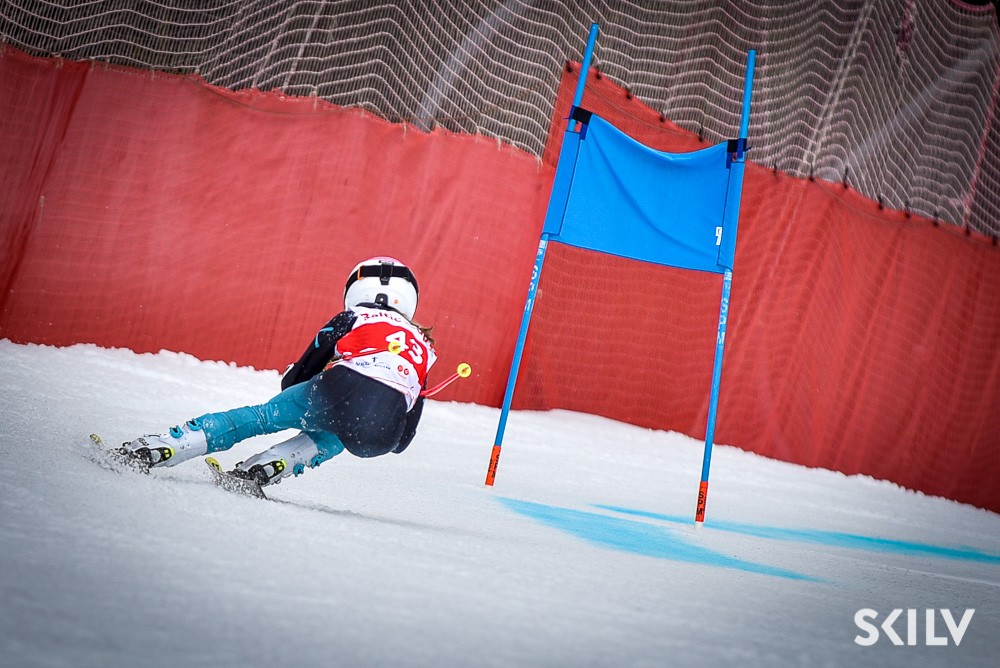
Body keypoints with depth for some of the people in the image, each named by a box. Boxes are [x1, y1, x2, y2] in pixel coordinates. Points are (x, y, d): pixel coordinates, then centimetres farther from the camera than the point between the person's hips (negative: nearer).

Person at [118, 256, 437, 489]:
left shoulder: (350, 319, 23)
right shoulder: (422, 343, 34)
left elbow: (297, 376, 24)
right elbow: (405, 435, 34)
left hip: (341, 391, -3)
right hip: (381, 438, 3)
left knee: (258, 417, 17)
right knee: (334, 436, 37)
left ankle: (160, 448, 7)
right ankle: (270, 467, 15)